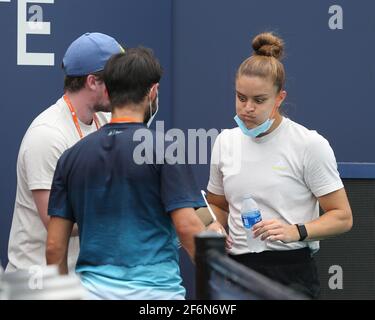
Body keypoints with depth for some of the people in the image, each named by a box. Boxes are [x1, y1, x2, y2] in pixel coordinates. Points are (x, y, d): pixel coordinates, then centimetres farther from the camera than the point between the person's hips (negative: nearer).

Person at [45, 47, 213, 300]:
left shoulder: (72, 157, 7)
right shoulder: (164, 148, -5)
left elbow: (55, 246, 5)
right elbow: (187, 227, -13)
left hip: (93, 288, 4)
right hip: (154, 289, -4)